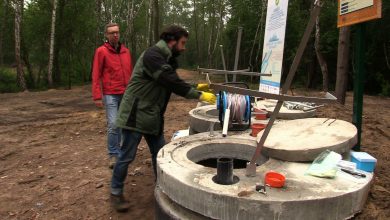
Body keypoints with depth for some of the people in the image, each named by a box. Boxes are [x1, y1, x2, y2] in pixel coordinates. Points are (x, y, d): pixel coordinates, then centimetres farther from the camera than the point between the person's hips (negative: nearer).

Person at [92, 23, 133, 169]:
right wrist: (97, 96, -11)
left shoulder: (126, 51, 12)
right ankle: (113, 155, 7)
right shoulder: (101, 51, -2)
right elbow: (96, 75, -5)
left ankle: (121, 151, 22)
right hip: (111, 95, -4)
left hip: (126, 95, 5)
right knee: (113, 125, -8)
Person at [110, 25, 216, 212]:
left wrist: (195, 89, 3)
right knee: (127, 156, 3)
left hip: (153, 116, 9)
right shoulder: (152, 55, -19)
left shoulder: (167, 59, 12)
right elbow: (171, 82, -27)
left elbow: (173, 84, 15)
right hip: (135, 115, -9)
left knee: (159, 154, 14)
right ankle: (116, 193, 20)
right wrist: (199, 95, -24)